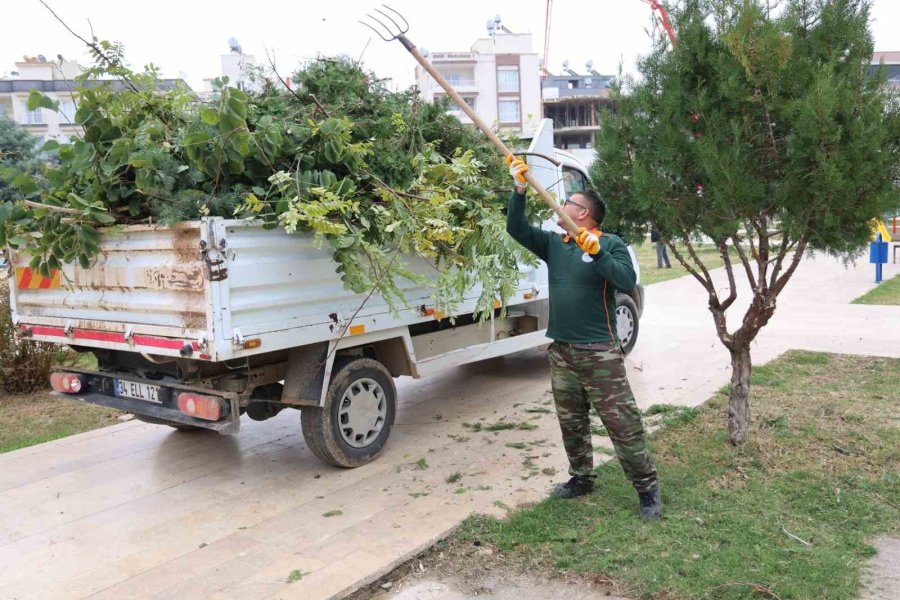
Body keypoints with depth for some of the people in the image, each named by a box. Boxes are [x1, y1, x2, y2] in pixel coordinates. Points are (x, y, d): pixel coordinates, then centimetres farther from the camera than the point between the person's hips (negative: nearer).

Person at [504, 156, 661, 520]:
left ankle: (647, 489, 12)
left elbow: (627, 282, -19)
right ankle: (582, 478, 34)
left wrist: (597, 251, -30)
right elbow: (516, 229, 0)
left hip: (600, 353, -6)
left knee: (622, 423, -2)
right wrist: (519, 189, -10)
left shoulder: (610, 245, -6)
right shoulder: (553, 244, 9)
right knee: (571, 423, 17)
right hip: (561, 352, 6)